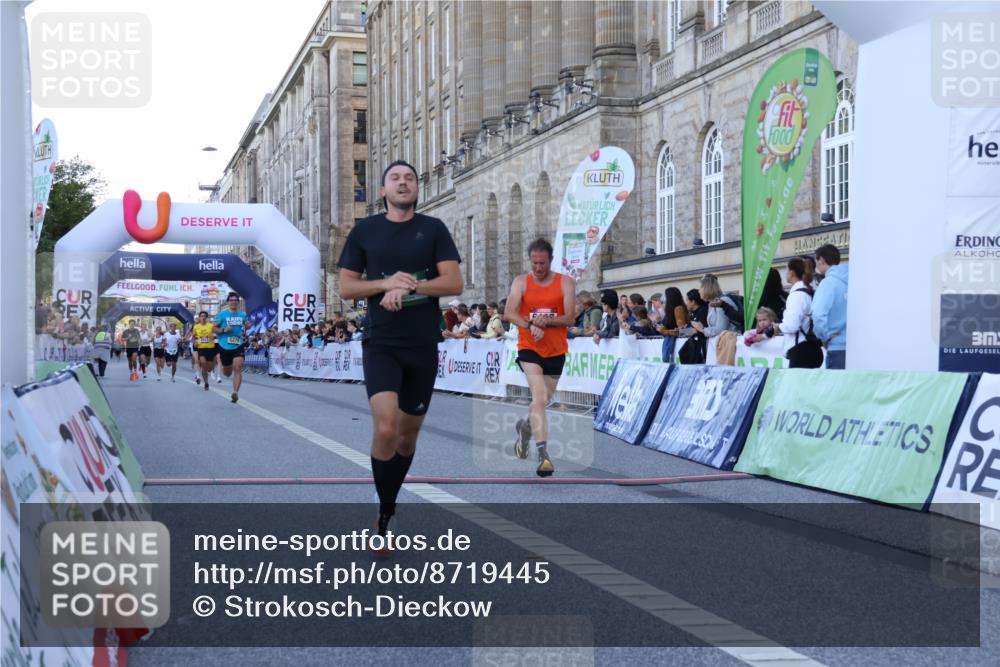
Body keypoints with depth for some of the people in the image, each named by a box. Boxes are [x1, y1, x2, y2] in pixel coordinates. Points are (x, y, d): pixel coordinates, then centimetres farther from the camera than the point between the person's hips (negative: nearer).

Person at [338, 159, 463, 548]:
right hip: (380, 344, -2)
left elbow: (454, 283, -4)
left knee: (408, 434, 12)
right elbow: (346, 287, 3)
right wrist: (387, 283, -13)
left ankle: (389, 506, 34)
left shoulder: (433, 229, 3)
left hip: (423, 346, 2)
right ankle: (385, 515, -3)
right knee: (385, 427, -21)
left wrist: (409, 287, -17)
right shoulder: (365, 230, 4)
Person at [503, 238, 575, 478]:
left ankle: (524, 426, 48)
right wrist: (530, 325, -25)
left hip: (556, 351, 2)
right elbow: (509, 313, -10)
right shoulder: (521, 282, 0)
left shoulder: (565, 283, -1)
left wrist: (547, 321, -24)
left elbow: (570, 318, -7)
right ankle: (543, 454, -23)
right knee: (540, 398, -19)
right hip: (529, 348, -2)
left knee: (543, 400, 16)